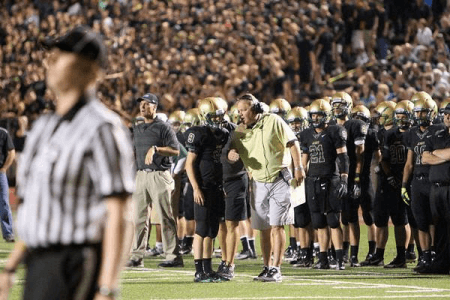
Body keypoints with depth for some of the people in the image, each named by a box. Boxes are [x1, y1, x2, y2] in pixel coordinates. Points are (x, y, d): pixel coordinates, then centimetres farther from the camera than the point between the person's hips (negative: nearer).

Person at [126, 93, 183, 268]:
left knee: (166, 217, -7)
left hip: (159, 175, -7)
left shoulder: (163, 127, -3)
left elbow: (176, 150, -11)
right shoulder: (137, 129, 18)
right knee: (139, 217, 6)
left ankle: (173, 256, -7)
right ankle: (137, 257, 9)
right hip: (141, 175, 7)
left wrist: (156, 149, -21)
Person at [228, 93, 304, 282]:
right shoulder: (240, 132, 6)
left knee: (277, 226, -10)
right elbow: (232, 151, 8)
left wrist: (298, 168, -10)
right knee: (264, 229, 8)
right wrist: (231, 154, -16)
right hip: (258, 183, 5)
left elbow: (292, 143, -5)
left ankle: (276, 270, -11)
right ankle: (267, 268, 17)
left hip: (279, 180, -5)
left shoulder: (273, 122, -6)